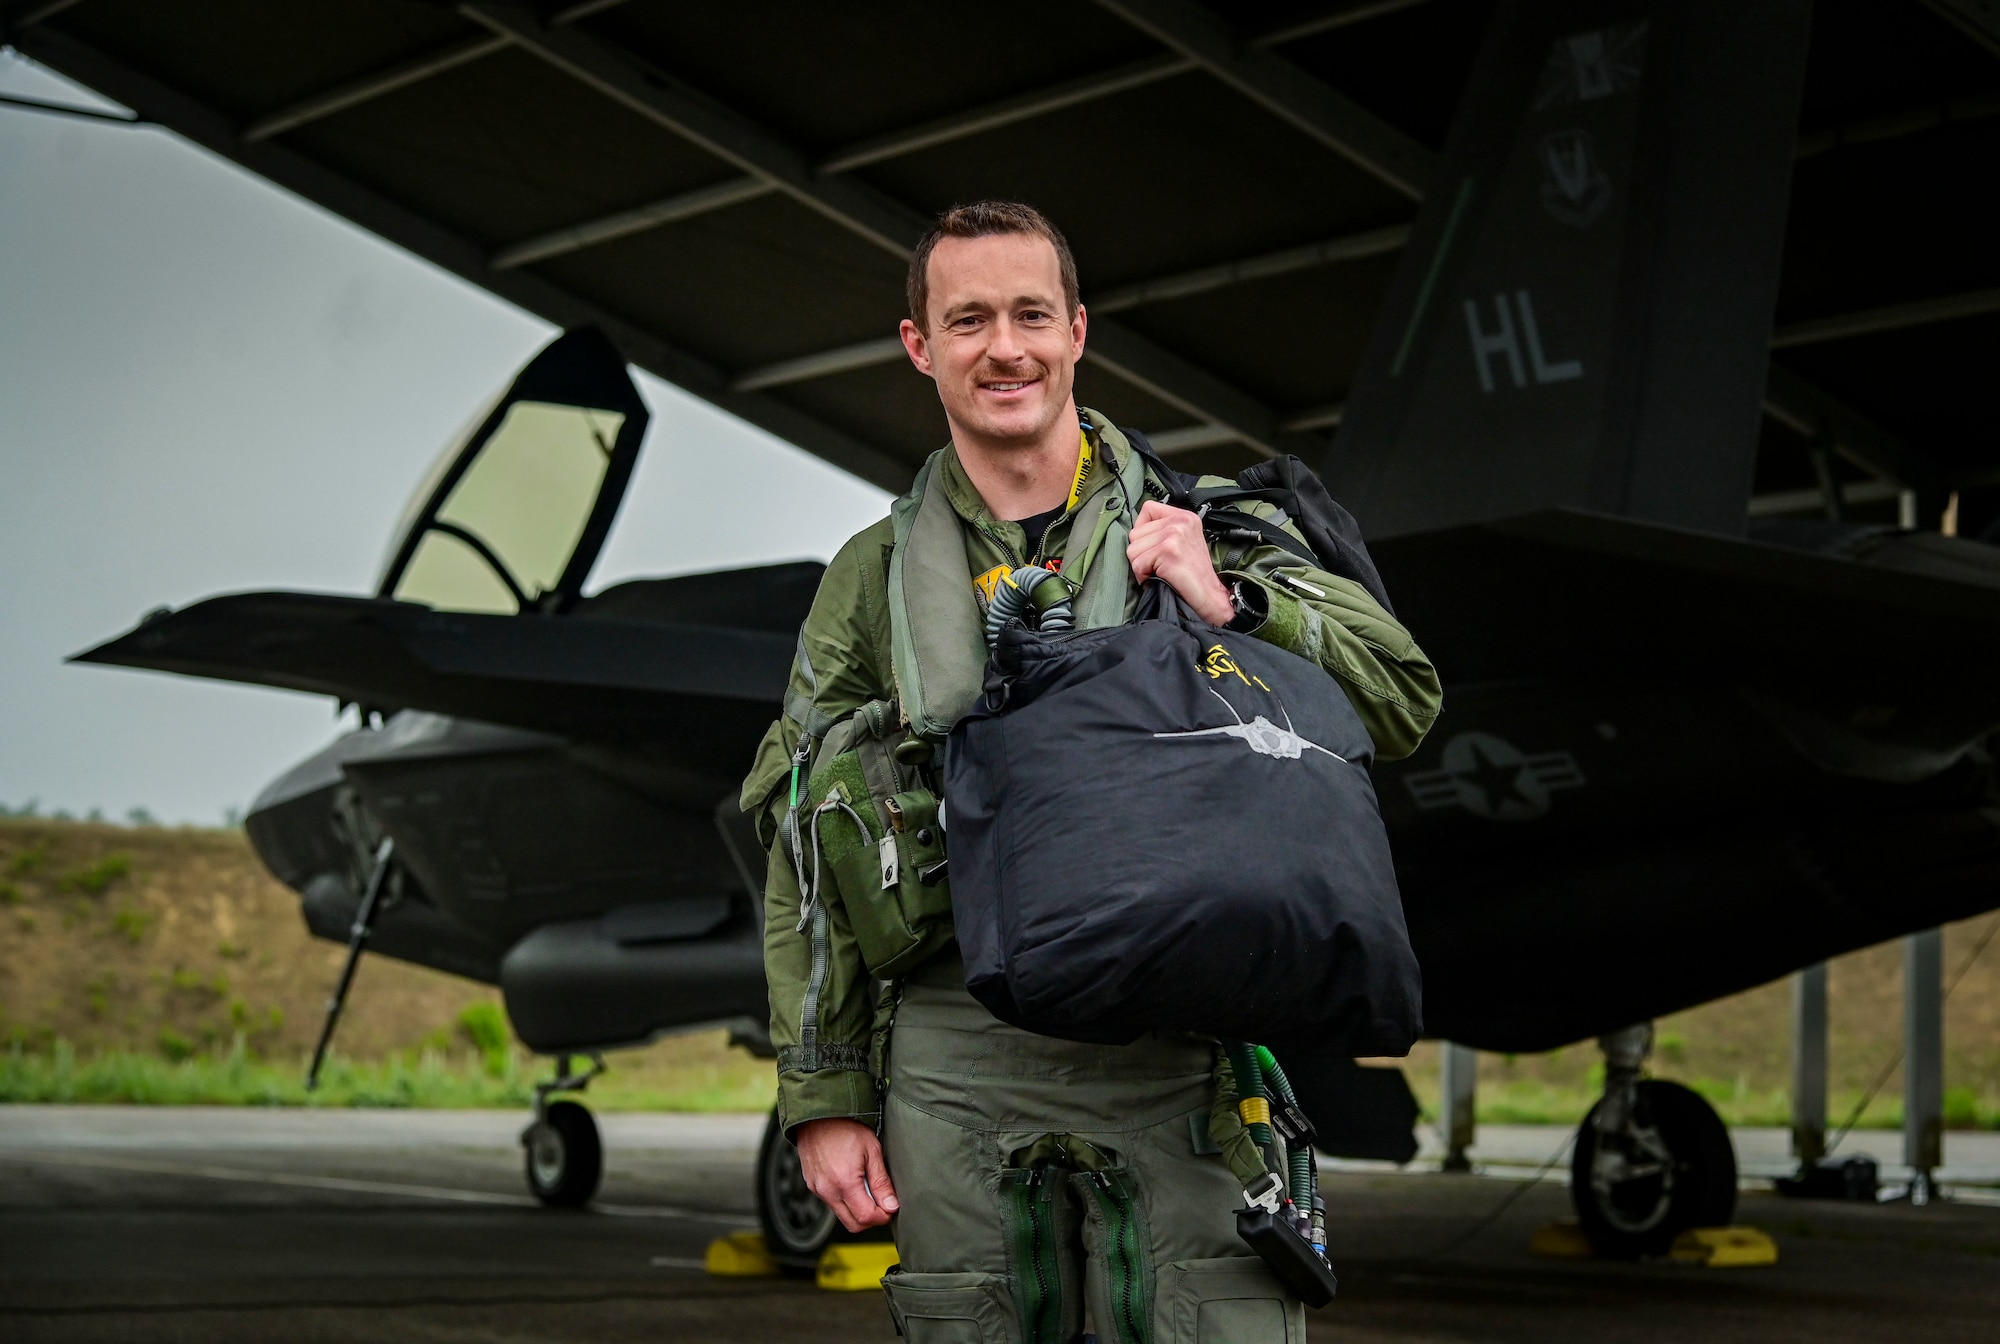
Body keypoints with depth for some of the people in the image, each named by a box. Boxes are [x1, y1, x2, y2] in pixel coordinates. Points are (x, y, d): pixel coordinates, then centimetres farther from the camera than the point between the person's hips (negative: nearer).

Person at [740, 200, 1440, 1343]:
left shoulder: (1205, 534, 11)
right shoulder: (875, 576, 13)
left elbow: (1405, 702, 6)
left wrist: (1231, 601, -8)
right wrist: (824, 1097, 4)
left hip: (1181, 1059, -1)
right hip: (958, 1066, 1)